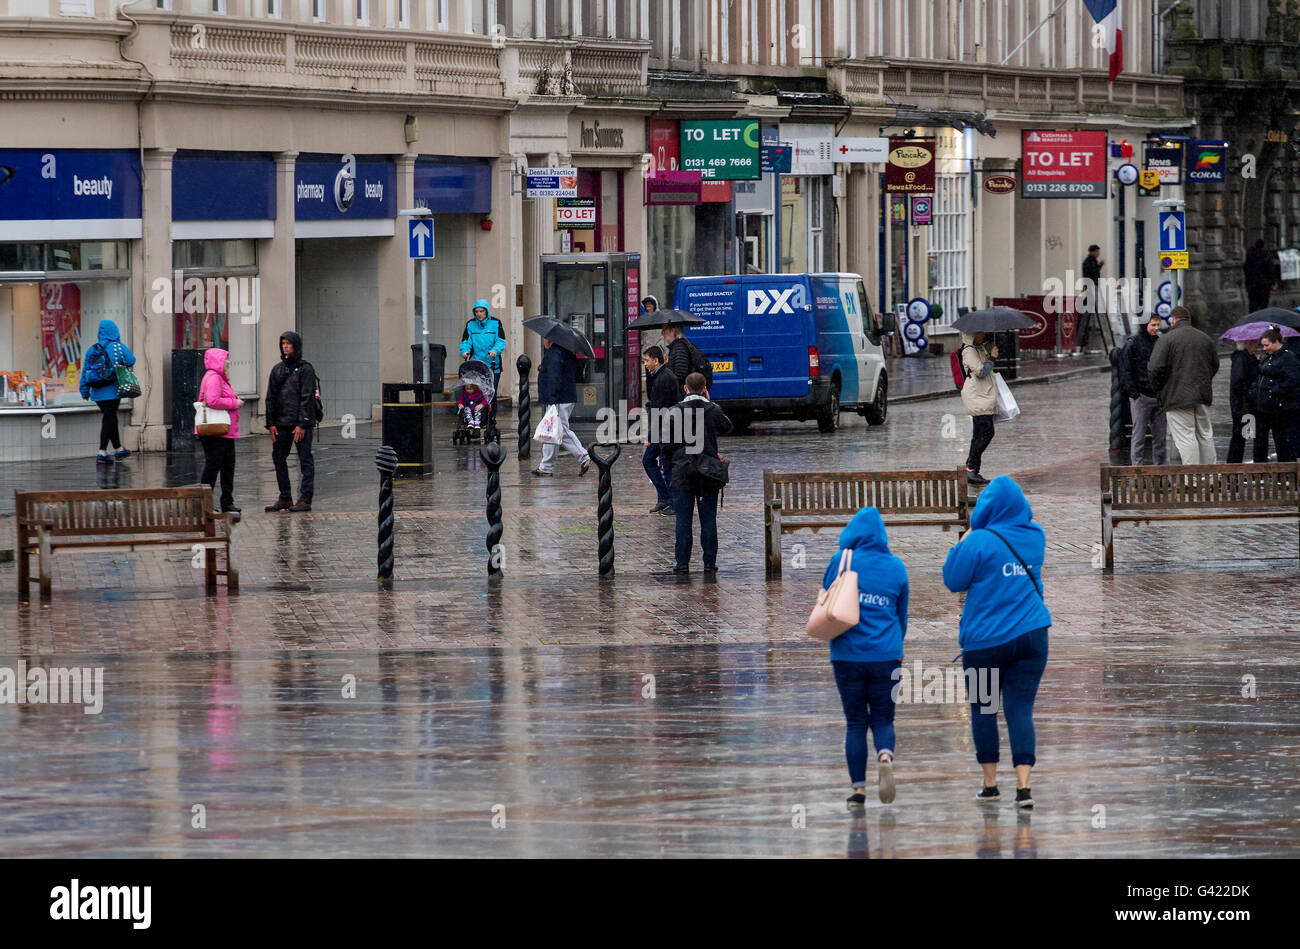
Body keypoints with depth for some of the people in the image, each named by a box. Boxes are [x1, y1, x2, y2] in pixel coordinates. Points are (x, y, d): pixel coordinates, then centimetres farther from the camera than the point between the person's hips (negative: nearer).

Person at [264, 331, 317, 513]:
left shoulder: (305, 369, -4)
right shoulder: (277, 369, 13)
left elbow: (307, 398, -9)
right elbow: (270, 397, 13)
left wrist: (302, 424, -16)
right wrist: (271, 423, 4)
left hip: (301, 424, -6)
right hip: (281, 423, 6)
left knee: (305, 460, -4)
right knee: (278, 458, 7)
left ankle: (305, 500, -4)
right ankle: (285, 498, 15)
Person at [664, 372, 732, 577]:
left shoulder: (675, 411, -6)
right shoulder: (713, 411, -3)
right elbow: (727, 427, 18)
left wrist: (671, 465, 12)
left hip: (682, 473, -1)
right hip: (708, 475, 1)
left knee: (683, 521, 3)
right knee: (708, 519, 6)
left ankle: (682, 563, 2)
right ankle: (710, 563, 6)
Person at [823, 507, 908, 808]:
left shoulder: (842, 562, -4)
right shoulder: (896, 567, 5)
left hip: (848, 655, -1)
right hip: (886, 655, 1)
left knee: (855, 721, 8)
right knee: (882, 718, 10)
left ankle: (858, 788, 4)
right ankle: (885, 755, -22)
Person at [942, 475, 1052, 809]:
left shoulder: (979, 541, -11)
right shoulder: (1036, 537, 5)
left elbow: (953, 581, -5)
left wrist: (961, 544, 8)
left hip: (986, 640, -3)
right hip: (1031, 635, 3)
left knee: (983, 709, 12)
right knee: (1021, 709, 0)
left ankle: (990, 784, 16)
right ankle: (1023, 786, -12)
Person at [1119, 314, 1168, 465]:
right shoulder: (1133, 343, -5)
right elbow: (1125, 371, -9)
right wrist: (1134, 394, -15)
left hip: (1159, 396, 6)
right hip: (1141, 396, -6)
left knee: (1161, 436, 7)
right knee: (1139, 436, -4)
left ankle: (1162, 465, 12)